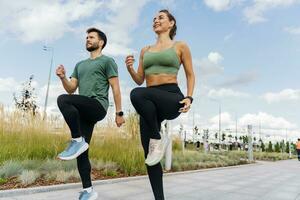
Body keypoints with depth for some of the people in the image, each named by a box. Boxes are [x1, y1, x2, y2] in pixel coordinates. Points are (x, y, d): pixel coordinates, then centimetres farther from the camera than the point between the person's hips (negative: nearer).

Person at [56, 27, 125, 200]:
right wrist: (63, 77, 0)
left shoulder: (107, 61, 6)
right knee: (82, 152, 4)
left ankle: (78, 141, -18)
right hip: (83, 111, 7)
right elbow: (71, 89, 20)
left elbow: (115, 88, -1)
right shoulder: (80, 65, 27)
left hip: (98, 106, -7)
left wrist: (119, 113, -7)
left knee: (63, 100, -30)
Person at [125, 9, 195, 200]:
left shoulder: (180, 46, 10)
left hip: (171, 97, -5)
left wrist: (189, 97, -7)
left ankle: (158, 139, -16)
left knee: (137, 94, -36)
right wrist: (130, 68, -1)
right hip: (150, 102, 5)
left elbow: (190, 75, 10)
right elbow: (140, 79, 20)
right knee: (149, 155, -2)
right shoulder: (145, 50, 21)